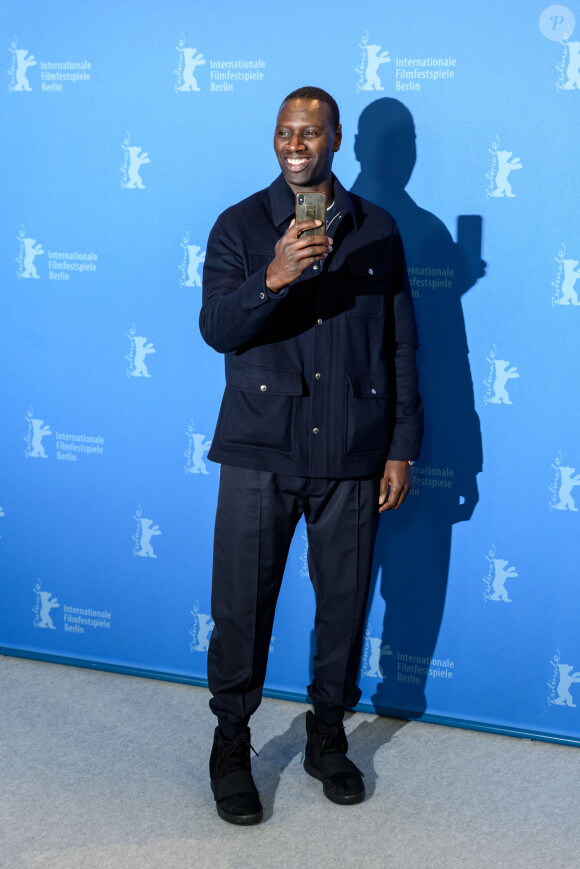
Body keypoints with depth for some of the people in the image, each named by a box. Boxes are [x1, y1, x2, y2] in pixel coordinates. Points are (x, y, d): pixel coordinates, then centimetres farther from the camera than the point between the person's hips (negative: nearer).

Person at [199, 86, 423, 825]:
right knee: (242, 603, 3)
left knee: (345, 602, 10)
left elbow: (400, 346, 7)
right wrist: (274, 278, -29)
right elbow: (216, 329, -11)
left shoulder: (376, 231, 6)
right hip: (260, 452, -1)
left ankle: (327, 736, 30)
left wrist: (402, 448, 3)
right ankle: (231, 744, 23)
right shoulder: (239, 226, 1)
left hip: (352, 457, 2)